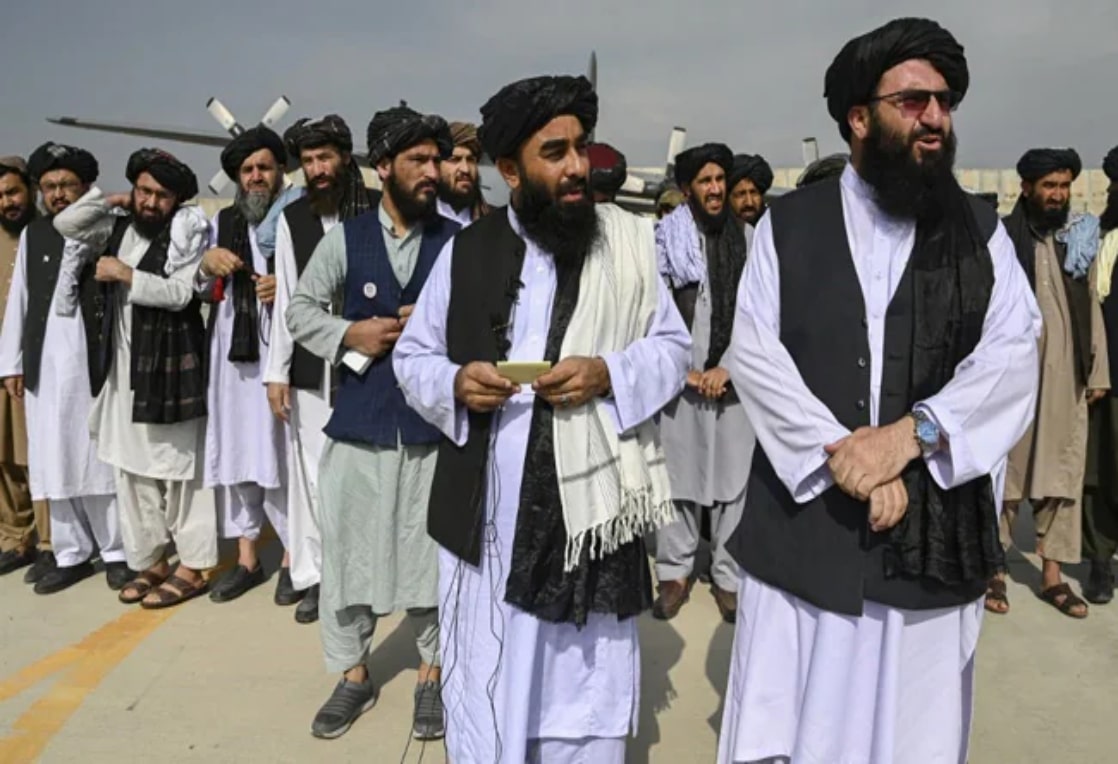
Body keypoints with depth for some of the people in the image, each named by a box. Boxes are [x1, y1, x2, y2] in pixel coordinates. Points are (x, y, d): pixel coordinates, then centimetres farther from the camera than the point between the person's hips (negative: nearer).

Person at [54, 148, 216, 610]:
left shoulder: (187, 234, -5)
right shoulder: (119, 228, 14)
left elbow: (179, 293, -15)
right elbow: (65, 224, 13)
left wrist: (125, 274, -12)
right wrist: (110, 201, 10)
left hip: (169, 365, -7)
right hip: (121, 366, 7)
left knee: (176, 467, -3)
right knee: (131, 469, 10)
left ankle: (192, 566, 6)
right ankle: (150, 560, 21)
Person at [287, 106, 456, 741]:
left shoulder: (458, 242, 2)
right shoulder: (346, 238, 5)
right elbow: (301, 308, 10)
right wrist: (350, 335, -6)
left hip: (433, 416, -1)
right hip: (361, 413, 1)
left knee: (431, 547, 6)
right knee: (348, 542, 8)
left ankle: (433, 671, 26)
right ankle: (353, 673, 27)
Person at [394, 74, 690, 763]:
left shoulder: (631, 242, 1)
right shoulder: (467, 252, 3)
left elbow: (673, 349, 3)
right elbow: (413, 355, 9)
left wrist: (609, 374, -16)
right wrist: (454, 383, -13)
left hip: (590, 504, 0)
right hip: (489, 510, 1)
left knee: (588, 695, 15)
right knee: (484, 688, 15)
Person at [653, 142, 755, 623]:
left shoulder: (747, 238, 6)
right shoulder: (666, 237, 3)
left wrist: (726, 367, -5)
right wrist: (683, 368, -4)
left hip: (733, 377, 1)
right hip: (680, 376, -1)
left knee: (734, 476, 3)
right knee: (678, 474, 3)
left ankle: (728, 576, 13)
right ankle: (674, 572, 15)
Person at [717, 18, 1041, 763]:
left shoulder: (981, 230, 9)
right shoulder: (787, 224, 4)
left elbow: (1013, 355, -2)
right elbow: (753, 352, -6)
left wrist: (910, 432, -17)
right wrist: (840, 451, -16)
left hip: (935, 524, 2)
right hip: (803, 512, -1)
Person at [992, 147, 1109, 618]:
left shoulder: (1080, 238, 10)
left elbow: (1091, 309, 12)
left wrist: (1098, 372, 8)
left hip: (1066, 377, 5)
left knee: (1063, 474, 9)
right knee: (1004, 471, 6)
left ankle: (1052, 574, 20)